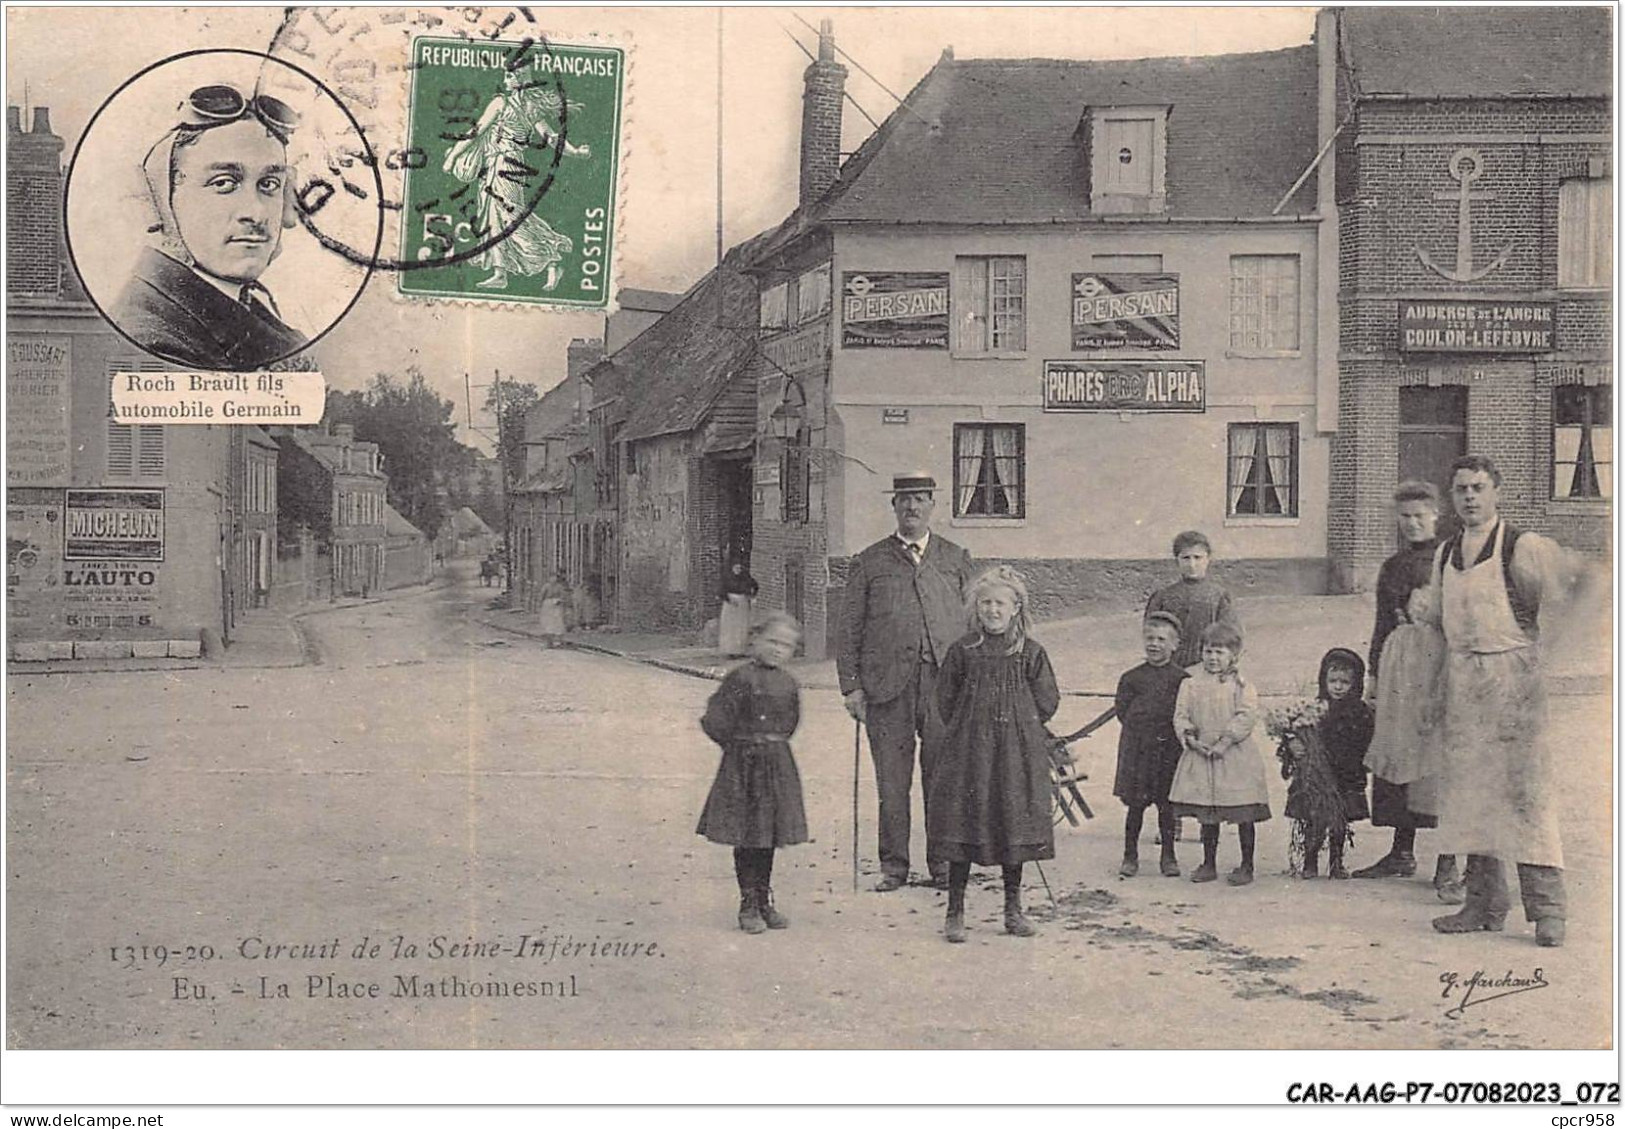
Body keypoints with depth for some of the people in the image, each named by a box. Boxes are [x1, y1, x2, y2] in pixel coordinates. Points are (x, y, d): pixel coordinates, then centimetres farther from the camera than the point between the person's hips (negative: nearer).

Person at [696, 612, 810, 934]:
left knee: (769, 834, 11)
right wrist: (737, 744, -3)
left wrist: (774, 744, 13)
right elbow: (715, 721, -13)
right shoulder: (741, 678, -11)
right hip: (744, 764, -5)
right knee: (746, 837, -1)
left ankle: (764, 900, 22)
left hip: (778, 764, 5)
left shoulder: (788, 683, 7)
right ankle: (748, 903, 8)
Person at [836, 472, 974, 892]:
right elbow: (849, 629, 7)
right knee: (892, 781, 2)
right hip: (887, 684, -1)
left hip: (944, 683, 1)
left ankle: (943, 864, 13)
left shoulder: (956, 559, 14)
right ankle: (893, 866, 12)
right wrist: (851, 685, 0)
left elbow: (973, 623, 14)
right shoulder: (869, 562, 9)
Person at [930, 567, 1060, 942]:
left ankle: (1013, 910, 20)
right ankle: (955, 912, 7)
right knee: (963, 826, -1)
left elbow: (1047, 702, 5)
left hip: (1016, 753, 1)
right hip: (968, 750, 0)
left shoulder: (1030, 653, 0)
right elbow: (946, 698, 8)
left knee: (1015, 824, 7)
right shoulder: (963, 650, 1)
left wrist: (1017, 727, 6)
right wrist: (967, 728, 4)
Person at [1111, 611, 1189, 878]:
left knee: (1166, 804, 7)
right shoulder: (1131, 678, 4)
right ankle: (1130, 856, 14)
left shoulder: (1182, 679, 1)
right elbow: (1122, 711, 4)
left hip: (1169, 749, 0)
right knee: (1136, 804, 4)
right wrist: (1144, 732, -5)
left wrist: (1170, 734, -9)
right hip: (1138, 748, 0)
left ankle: (1168, 856, 18)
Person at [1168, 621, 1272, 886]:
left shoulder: (1241, 685, -4)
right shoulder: (1191, 685, 7)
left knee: (1243, 815, 2)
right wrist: (1191, 739, -11)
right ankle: (1208, 864, 20)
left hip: (1236, 757, -3)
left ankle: (1246, 866, 12)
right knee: (1206, 815, 10)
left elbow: (1246, 717, -13)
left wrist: (1225, 741, -20)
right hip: (1200, 755, 3)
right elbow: (1180, 715, 5)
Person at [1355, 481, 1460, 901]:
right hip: (1399, 658, 6)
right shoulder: (1392, 567, 17)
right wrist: (1373, 672, 19)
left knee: (1439, 754, -10)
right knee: (1398, 752, 8)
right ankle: (1402, 853, 19)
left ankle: (1448, 866, -8)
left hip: (1441, 656, -6)